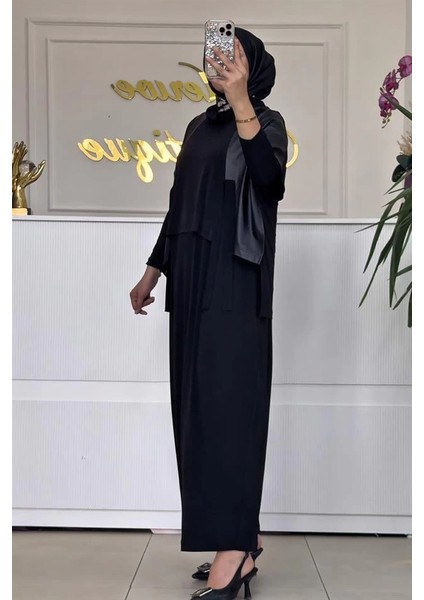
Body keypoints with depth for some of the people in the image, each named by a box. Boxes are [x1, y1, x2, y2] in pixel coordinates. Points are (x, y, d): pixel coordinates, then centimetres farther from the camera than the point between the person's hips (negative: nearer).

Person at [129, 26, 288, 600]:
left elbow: (269, 175, -23)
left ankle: (235, 548, -6)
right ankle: (243, 535, 14)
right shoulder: (200, 125, 20)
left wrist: (239, 99, -26)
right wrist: (153, 272, 20)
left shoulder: (266, 121, 0)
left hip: (235, 283, -7)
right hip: (191, 280, 7)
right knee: (198, 404, 5)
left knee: (226, 402, -12)